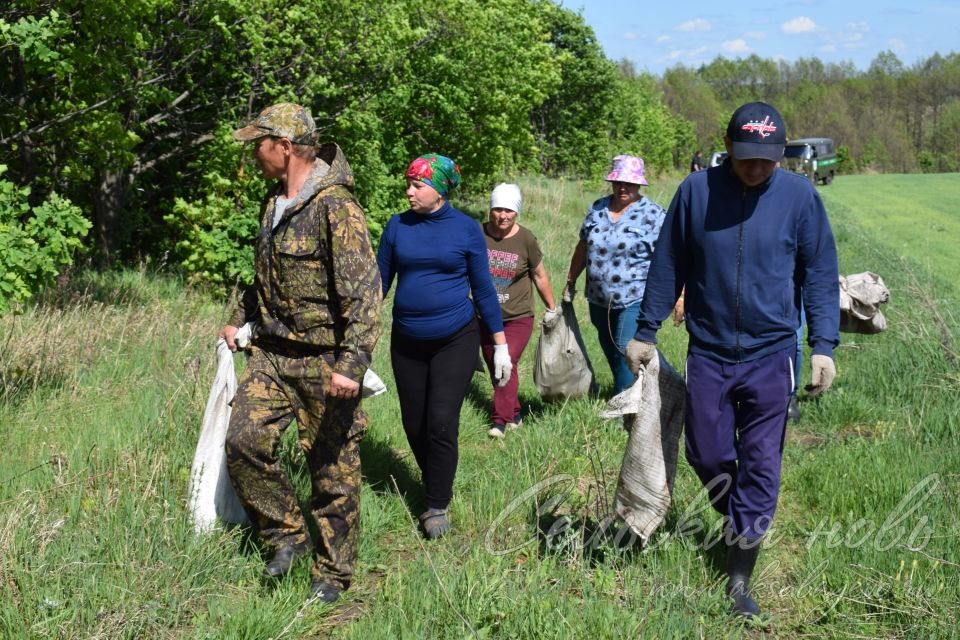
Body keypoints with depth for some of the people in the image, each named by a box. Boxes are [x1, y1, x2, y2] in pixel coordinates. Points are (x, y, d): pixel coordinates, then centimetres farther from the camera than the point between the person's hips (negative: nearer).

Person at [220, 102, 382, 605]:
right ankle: (287, 535, 18)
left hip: (323, 360, -8)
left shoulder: (335, 206, -18)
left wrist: (351, 364, -31)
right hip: (272, 353, 8)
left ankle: (332, 574, 19)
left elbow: (364, 291, -24)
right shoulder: (274, 203, 10)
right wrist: (239, 319, 30)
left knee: (332, 470, 3)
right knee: (243, 442, -2)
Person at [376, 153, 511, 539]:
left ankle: (438, 507, 2)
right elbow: (379, 281, 6)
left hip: (456, 340, -3)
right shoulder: (398, 226, 1)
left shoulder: (466, 229, -4)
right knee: (414, 426, 8)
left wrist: (501, 345, 2)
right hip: (407, 343, 3)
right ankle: (434, 486, 32)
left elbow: (482, 288, 1)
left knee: (441, 423, -12)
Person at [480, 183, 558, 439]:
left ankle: (501, 420, -13)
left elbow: (539, 276, 4)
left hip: (518, 318, -3)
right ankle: (514, 413, 28)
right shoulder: (479, 235, -7)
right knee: (494, 368, 11)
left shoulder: (525, 240, -9)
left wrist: (551, 309, 10)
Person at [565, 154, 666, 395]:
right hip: (599, 300, 6)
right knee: (611, 354, 14)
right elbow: (583, 247, 17)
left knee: (627, 350, -14)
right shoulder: (597, 209, 8)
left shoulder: (652, 214, -7)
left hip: (635, 300, -6)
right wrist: (571, 280, 21)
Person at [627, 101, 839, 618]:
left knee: (760, 468, 2)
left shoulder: (799, 196, -7)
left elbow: (820, 274, -1)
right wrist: (644, 333, 7)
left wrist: (823, 345, -8)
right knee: (707, 457, 11)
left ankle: (739, 579, 12)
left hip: (770, 357, -1)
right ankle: (735, 522, 40)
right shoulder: (696, 191, -5)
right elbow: (668, 267, 4)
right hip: (708, 353, 1)